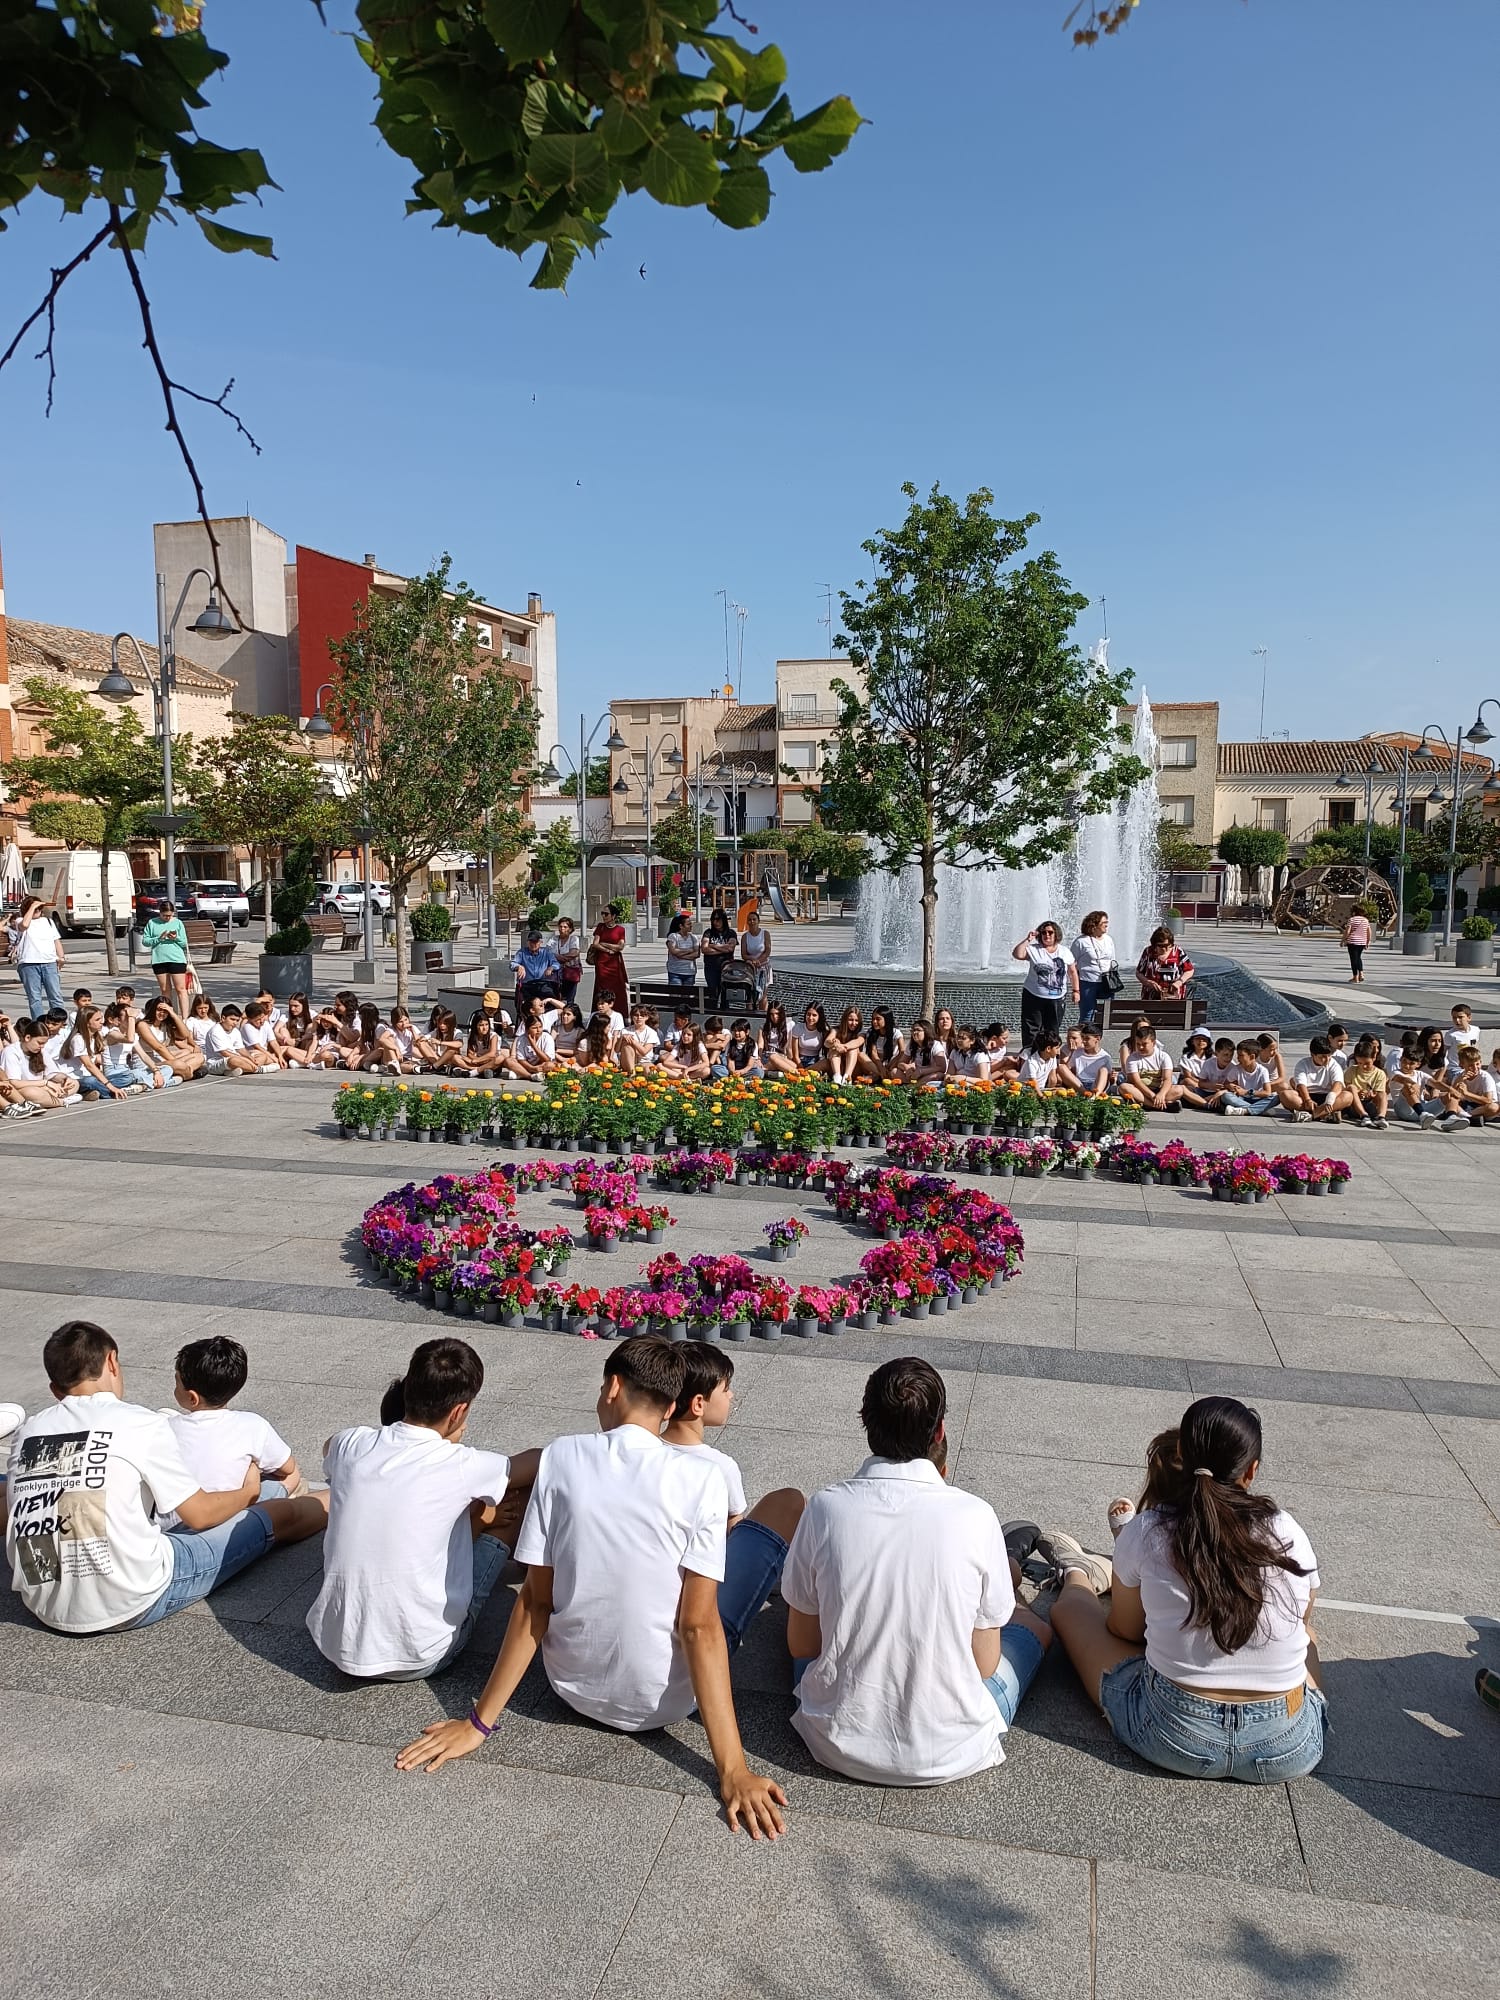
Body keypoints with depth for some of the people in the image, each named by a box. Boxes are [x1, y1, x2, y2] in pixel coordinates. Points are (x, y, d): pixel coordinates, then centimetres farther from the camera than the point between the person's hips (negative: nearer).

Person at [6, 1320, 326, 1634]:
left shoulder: (26, 1433, 5)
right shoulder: (141, 1423, -10)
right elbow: (200, 1515, -2)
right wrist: (248, 1492, 19)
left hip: (43, 1607, 7)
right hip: (129, 1606, -7)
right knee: (280, 1515, 7)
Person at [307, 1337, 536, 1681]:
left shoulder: (350, 1444, -7)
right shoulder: (459, 1466, -17)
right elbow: (542, 1462, 2)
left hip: (334, 1644, 5)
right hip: (418, 1659, -4)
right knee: (518, 1500, 9)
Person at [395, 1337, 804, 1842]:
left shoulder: (560, 1457, -11)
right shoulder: (700, 1476, -19)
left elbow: (534, 1602, -8)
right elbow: (699, 1627, -21)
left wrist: (479, 1722, 2)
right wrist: (732, 1770, -17)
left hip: (573, 1685, 3)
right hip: (666, 1700, -3)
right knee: (786, 1505, 12)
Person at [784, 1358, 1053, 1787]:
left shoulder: (826, 1507, -14)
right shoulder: (975, 1516, -17)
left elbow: (802, 1646, -2)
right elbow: (984, 1664, -6)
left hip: (839, 1746, 1)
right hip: (950, 1754, -1)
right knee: (1034, 1624, 24)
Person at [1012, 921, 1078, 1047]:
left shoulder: (1065, 951, 5)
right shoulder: (1033, 949, -4)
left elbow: (1073, 972, 13)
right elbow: (1017, 954, -21)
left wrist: (1075, 991, 10)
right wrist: (1027, 940, -21)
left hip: (1057, 999, 2)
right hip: (1033, 997, -2)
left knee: (1053, 1032, 12)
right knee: (1031, 1029, 2)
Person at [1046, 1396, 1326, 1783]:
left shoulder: (1146, 1532, -11)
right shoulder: (1289, 1534, -5)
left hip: (1173, 1737, -2)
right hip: (1290, 1754, 2)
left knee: (1069, 1606, 20)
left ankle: (1078, 1576, 54)